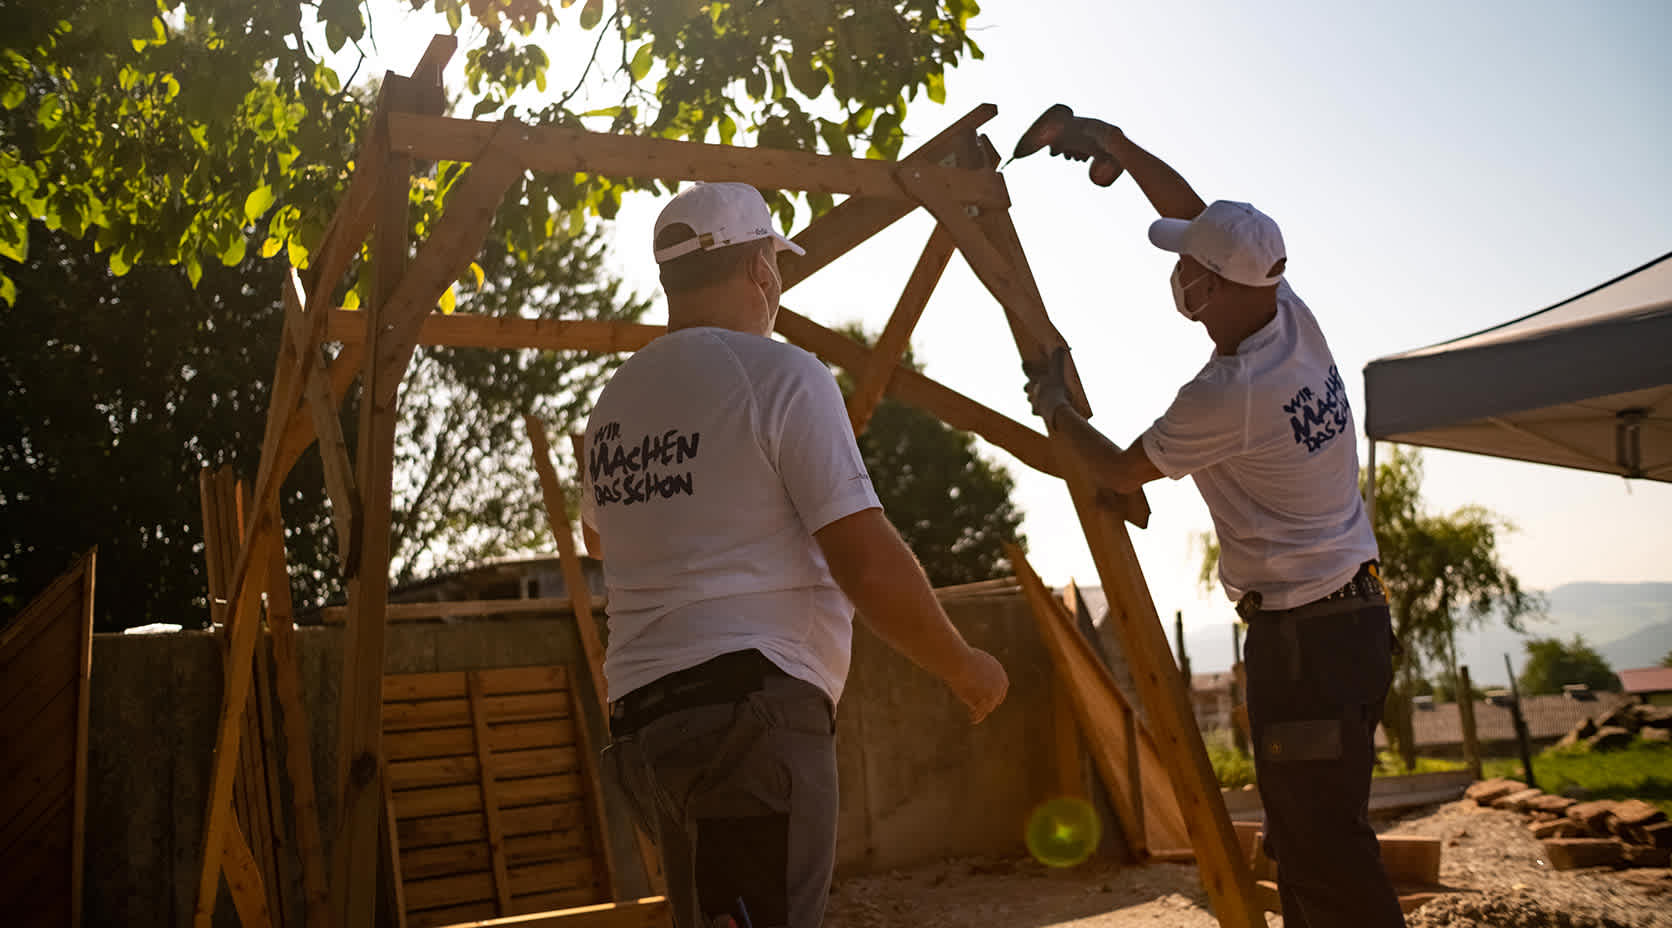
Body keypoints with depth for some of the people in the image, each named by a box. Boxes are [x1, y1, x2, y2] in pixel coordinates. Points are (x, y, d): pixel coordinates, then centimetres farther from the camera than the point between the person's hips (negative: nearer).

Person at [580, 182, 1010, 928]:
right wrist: (963, 668, 1)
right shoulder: (780, 374, -8)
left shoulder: (614, 399, 14)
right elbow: (869, 565, -13)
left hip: (640, 715, 8)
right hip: (752, 716, -8)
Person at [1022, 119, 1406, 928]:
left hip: (1301, 633, -10)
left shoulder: (1227, 395, -21)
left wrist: (1056, 410, 14)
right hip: (1358, 611, 10)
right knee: (1304, 844, 16)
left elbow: (1119, 473, -2)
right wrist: (1114, 144, 20)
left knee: (1325, 850, -5)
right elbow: (1199, 213, 17)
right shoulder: (1293, 317, 3)